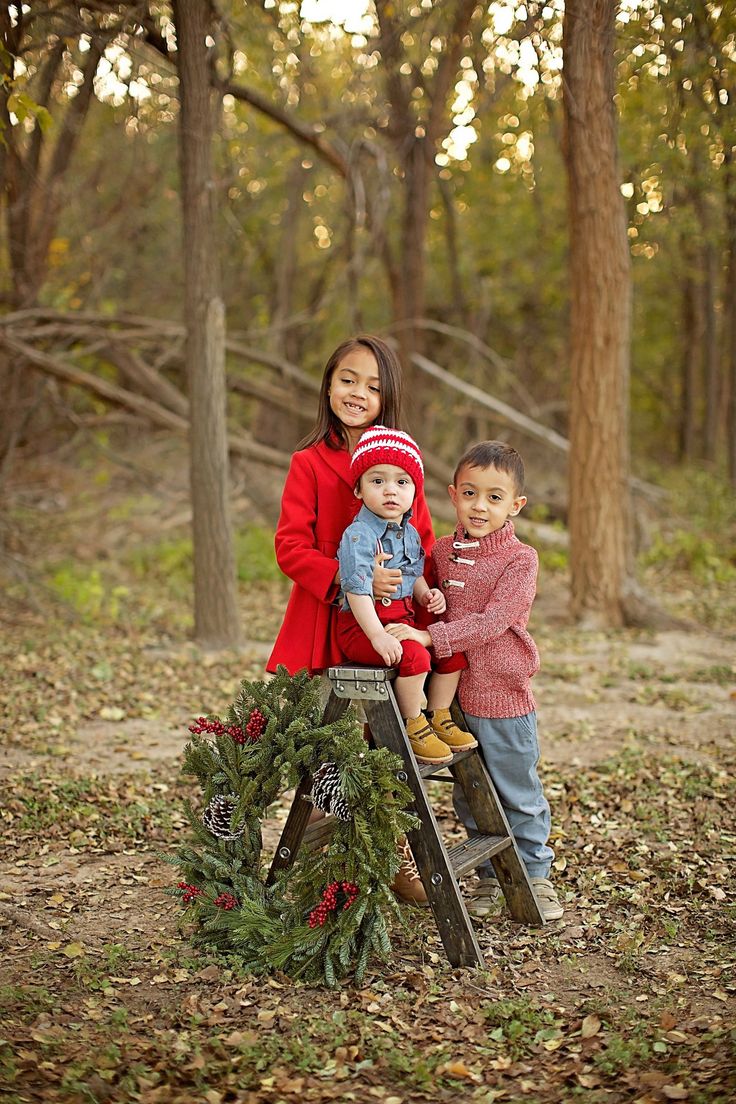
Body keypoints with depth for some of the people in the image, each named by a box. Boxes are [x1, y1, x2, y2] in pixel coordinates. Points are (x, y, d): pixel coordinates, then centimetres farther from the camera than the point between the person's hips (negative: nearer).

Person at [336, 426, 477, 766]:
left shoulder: (411, 533, 10)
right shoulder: (358, 536, -17)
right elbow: (357, 589, -25)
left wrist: (427, 594, 1)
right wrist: (377, 635, -32)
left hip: (402, 620, 8)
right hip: (362, 625, -8)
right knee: (415, 656, -28)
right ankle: (414, 727, -6)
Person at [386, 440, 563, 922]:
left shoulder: (521, 560, -11)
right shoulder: (441, 552, 4)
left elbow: (491, 622, -23)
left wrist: (430, 637, -30)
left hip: (505, 700, -5)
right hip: (454, 697, 5)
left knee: (519, 796, 9)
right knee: (469, 797, 15)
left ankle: (535, 874, 28)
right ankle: (489, 876, 32)